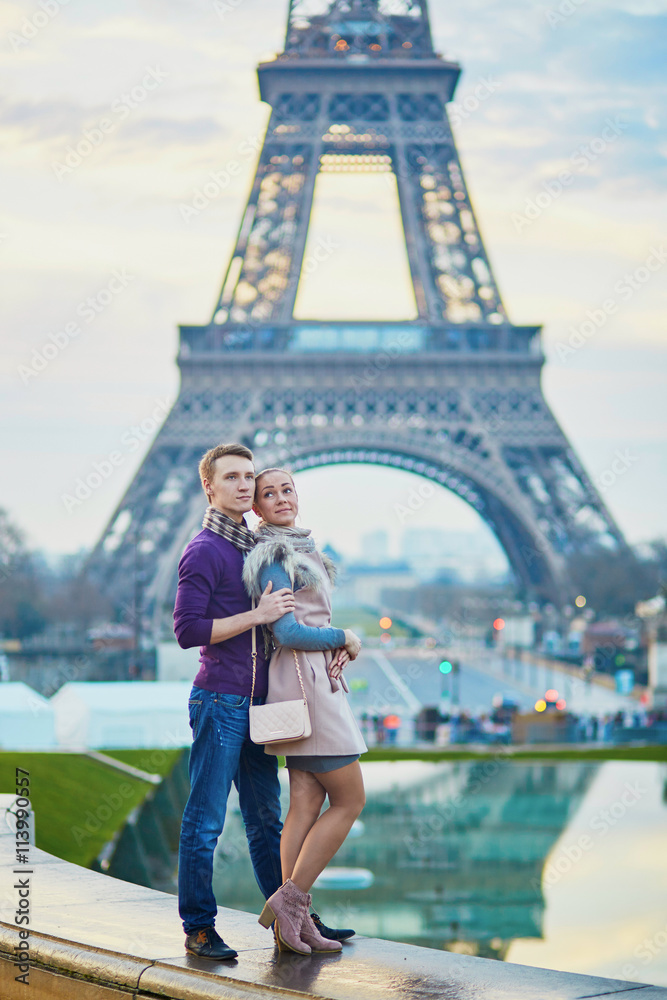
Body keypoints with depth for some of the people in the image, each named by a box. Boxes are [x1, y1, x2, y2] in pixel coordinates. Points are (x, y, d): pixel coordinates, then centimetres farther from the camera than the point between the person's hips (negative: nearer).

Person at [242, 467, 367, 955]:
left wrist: (339, 644, 3)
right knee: (350, 800, -6)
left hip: (317, 678, 9)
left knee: (307, 803, 5)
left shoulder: (303, 549, 18)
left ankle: (296, 922, 5)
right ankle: (290, 899, -4)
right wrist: (344, 638, -6)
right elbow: (286, 631, -19)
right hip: (304, 681, -9)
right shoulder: (273, 557, -12)